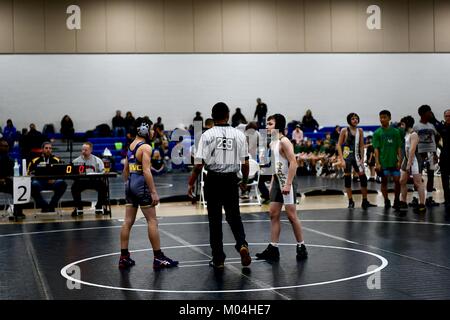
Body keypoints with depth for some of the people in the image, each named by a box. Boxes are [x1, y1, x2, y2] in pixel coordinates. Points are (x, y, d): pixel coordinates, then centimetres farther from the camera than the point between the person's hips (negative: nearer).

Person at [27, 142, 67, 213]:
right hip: (39, 182, -1)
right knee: (33, 185, -35)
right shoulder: (35, 161, 10)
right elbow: (29, 173, 9)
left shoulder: (56, 160, 13)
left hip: (52, 182, 1)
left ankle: (51, 205, -13)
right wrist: (32, 174, -14)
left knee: (62, 183, -30)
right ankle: (44, 206, -16)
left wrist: (55, 179, -10)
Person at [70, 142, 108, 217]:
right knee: (74, 187, -30)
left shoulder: (97, 160, 6)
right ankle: (78, 208, -15)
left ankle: (99, 208, -11)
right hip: (81, 181, 0)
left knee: (103, 185, -27)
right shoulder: (76, 161, 6)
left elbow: (102, 172, -1)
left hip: (94, 180, 0)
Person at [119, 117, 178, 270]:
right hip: (141, 185, -8)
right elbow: (146, 171, -19)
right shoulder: (145, 147, -12)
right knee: (152, 221, -2)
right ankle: (158, 258, 0)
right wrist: (154, 192, -19)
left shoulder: (130, 146, 14)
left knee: (128, 221, 9)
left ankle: (124, 257, 11)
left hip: (130, 184, 8)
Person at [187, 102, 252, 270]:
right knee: (234, 216, 15)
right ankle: (242, 244, -11)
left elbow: (199, 163, -10)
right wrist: (244, 181, 19)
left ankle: (218, 259, 12)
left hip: (213, 180, -1)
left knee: (215, 220, 8)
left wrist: (191, 183, 0)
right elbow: (245, 163, 4)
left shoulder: (207, 135, -6)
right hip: (231, 180, 2)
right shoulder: (239, 135, 1)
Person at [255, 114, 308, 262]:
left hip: (287, 181, -9)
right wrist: (272, 183, 17)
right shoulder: (272, 143, 14)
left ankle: (301, 247, 6)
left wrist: (288, 184, -24)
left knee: (291, 215, -5)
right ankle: (273, 249, 9)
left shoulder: (284, 141, -14)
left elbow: (293, 163, -20)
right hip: (277, 180, 9)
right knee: (273, 213, 6)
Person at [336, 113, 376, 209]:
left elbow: (361, 145, 9)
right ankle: (350, 201, 8)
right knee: (347, 178, 1)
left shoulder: (360, 130, 7)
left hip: (357, 156, 3)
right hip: (347, 156, -3)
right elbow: (339, 145, -4)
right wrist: (341, 158, -12)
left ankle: (365, 201, 5)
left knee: (363, 177, -2)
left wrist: (362, 158, 1)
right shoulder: (344, 130, -3)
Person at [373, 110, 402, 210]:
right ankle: (386, 201, 16)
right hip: (383, 162, -1)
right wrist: (377, 163, -9)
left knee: (397, 181, -2)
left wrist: (399, 160, -3)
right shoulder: (377, 133, 0)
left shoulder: (395, 132, 5)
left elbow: (399, 147, 5)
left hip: (394, 161, 1)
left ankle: (396, 201, 11)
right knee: (384, 181, 5)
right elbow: (376, 149, -3)